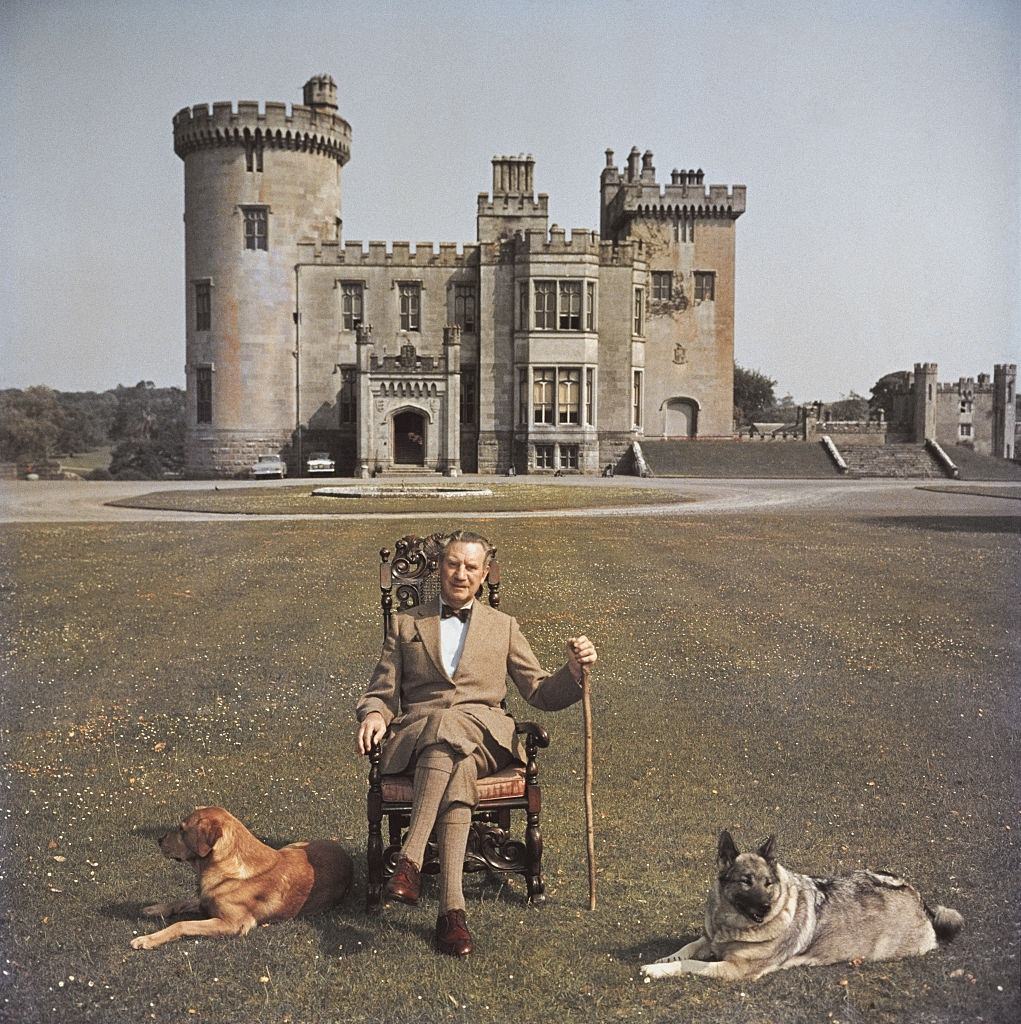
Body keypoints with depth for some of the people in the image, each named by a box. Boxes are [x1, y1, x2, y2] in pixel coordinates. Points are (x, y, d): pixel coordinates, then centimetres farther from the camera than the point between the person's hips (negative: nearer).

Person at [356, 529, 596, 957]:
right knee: (457, 769, -37)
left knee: (449, 726, -37)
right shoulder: (406, 624, 20)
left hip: (483, 734, 0)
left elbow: (541, 694, 17)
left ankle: (411, 858, -43)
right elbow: (381, 692, 16)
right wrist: (373, 715, -8)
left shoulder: (503, 626, 21)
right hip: (415, 735, 0)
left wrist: (573, 670, -4)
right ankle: (452, 905, -44)